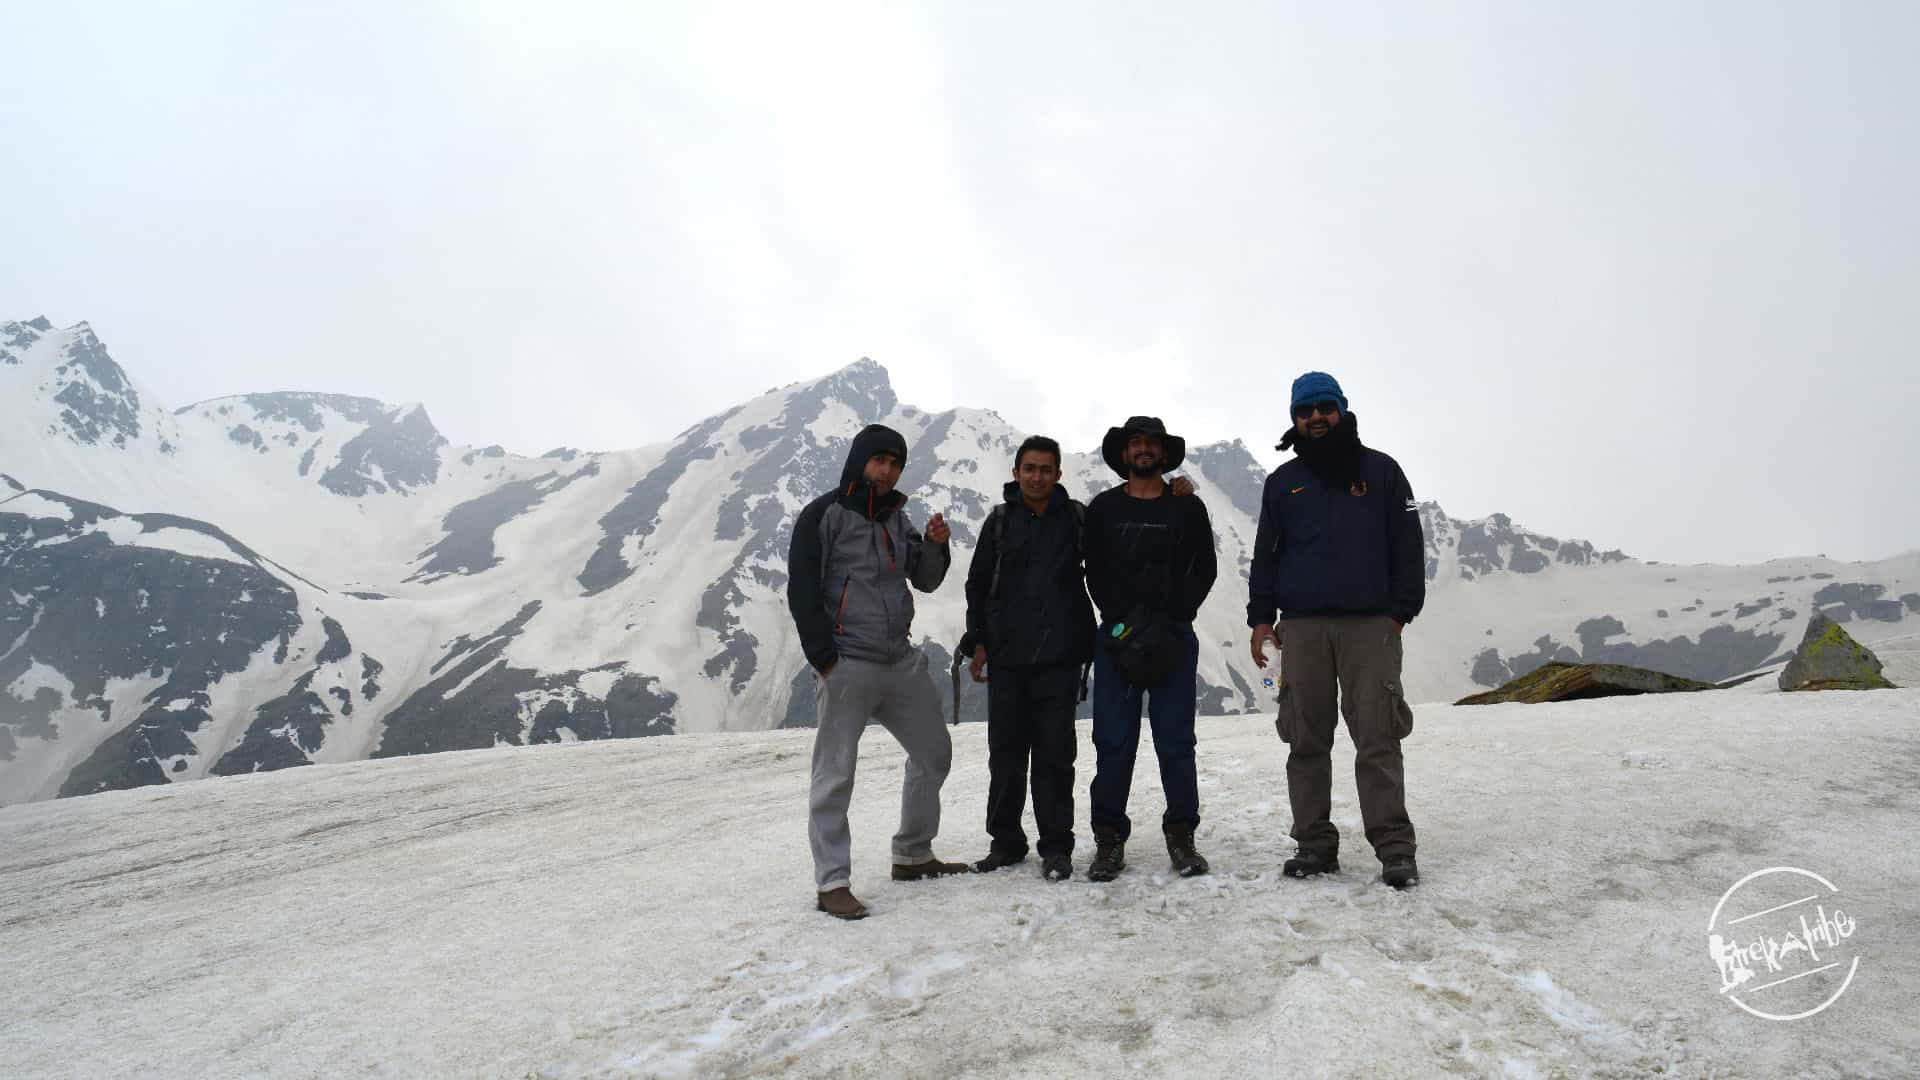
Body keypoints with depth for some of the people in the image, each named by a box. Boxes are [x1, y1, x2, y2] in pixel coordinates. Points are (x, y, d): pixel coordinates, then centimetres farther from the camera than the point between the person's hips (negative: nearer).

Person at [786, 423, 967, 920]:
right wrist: (823, 657, -14)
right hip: (845, 667, -7)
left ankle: (912, 855, 29)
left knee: (934, 752, 14)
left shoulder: (895, 517, 14)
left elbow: (925, 580, 17)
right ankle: (832, 883, 7)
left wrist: (935, 545, -3)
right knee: (835, 776, -3)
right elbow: (801, 591, -10)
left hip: (901, 660, 8)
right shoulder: (824, 515, -6)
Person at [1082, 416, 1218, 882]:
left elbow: (1204, 571, 7)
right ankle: (1109, 839, 6)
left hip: (1173, 638, 0)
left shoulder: (1188, 508, 10)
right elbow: (1095, 572, 7)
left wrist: (1169, 620, -6)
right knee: (1113, 741, -1)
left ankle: (1181, 834, 12)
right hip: (1117, 636, 0)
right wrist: (1124, 620, -7)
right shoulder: (1103, 508, 10)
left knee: (1176, 741, 1)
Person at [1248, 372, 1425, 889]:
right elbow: (1266, 554, 15)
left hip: (1370, 624, -2)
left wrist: (1401, 610, -3)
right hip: (1301, 626, 2)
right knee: (1306, 741, 3)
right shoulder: (1282, 482, 15)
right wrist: (1260, 617, 6)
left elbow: (1407, 544, 5)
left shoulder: (1379, 470, 9)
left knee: (1377, 740, -5)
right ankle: (1314, 844, 11)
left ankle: (1395, 849, 2)